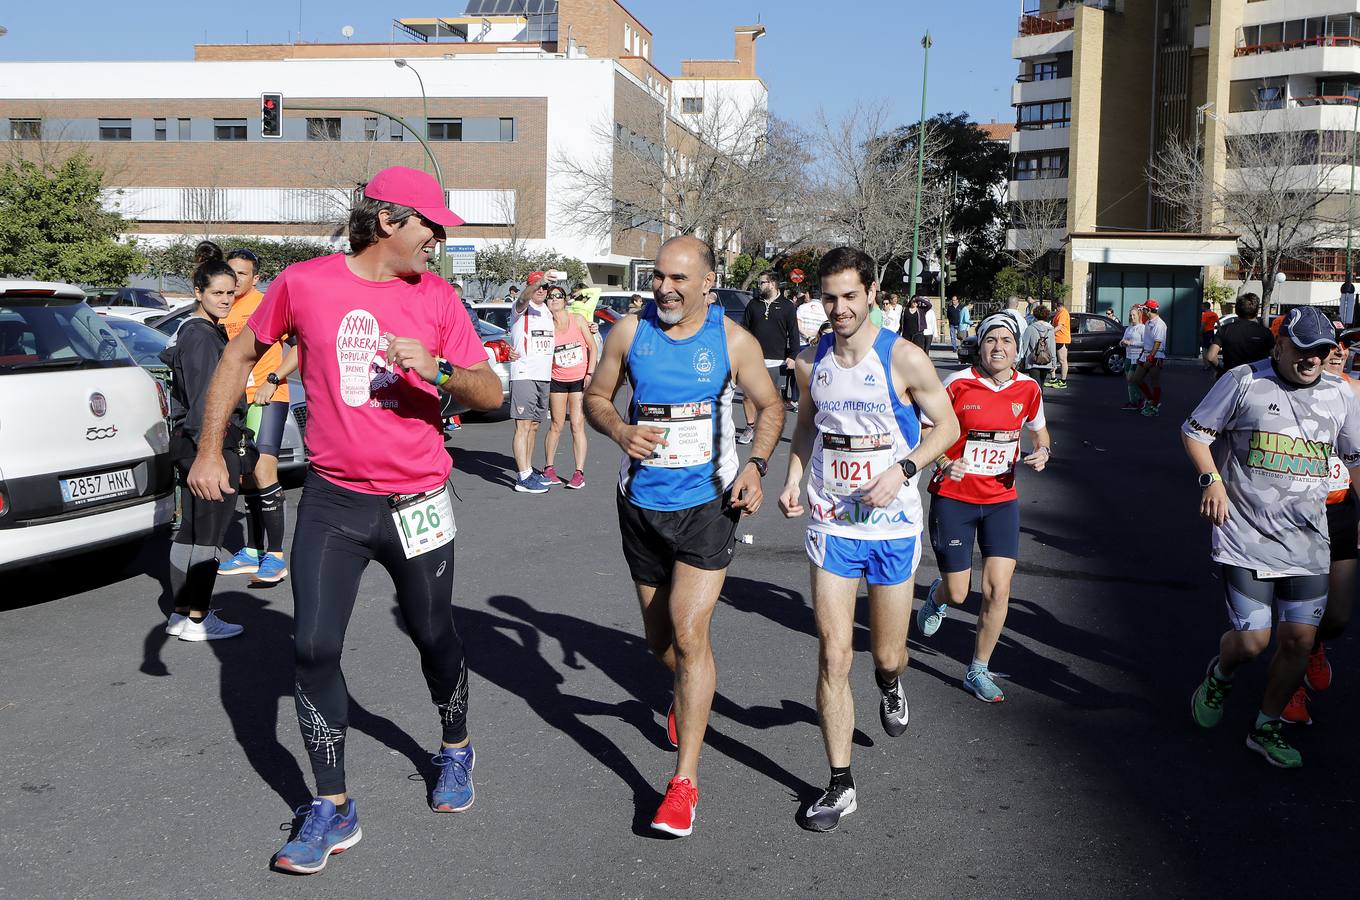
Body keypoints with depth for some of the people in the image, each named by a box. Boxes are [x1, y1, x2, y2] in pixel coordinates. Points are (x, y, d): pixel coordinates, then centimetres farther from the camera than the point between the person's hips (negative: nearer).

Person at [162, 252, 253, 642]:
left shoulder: (190, 331, 17)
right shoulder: (202, 336, -15)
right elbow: (204, 401, -21)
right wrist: (212, 455, -23)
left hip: (189, 444, 11)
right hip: (210, 444, -11)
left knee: (190, 531, 15)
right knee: (207, 535, -4)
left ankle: (181, 614, 23)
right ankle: (197, 620, 3)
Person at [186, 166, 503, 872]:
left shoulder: (437, 296, -2)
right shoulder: (304, 283, -4)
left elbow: (491, 394, -3)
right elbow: (241, 353, 8)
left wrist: (435, 368, -23)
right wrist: (209, 448, 5)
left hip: (417, 500, 1)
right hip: (333, 500, 0)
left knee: (433, 636, 13)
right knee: (313, 648, -3)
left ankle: (455, 749, 41)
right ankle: (332, 809, 11)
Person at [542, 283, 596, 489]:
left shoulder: (578, 320, 0)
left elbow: (592, 347, 2)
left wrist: (590, 374, -7)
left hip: (580, 380, -1)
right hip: (557, 381, 1)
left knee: (577, 426, -5)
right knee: (556, 426, 6)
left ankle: (579, 472, -4)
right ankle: (549, 468, 20)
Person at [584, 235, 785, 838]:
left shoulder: (734, 341, -5)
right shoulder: (630, 333, -2)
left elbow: (770, 406, 6)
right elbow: (595, 396, 8)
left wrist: (755, 465, -11)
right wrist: (619, 431, -14)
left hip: (708, 504, -3)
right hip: (641, 503, 3)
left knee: (689, 634, -13)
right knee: (660, 639, 16)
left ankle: (685, 778, -5)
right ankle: (686, 696, 51)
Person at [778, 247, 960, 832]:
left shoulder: (903, 359, -10)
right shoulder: (812, 362, 2)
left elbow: (947, 425, -2)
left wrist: (903, 469, -17)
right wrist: (793, 478, 1)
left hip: (892, 525, -2)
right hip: (830, 524, 2)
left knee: (888, 654, 11)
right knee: (833, 655, -3)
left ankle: (890, 682, 51)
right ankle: (839, 786, 8)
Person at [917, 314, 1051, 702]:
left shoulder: (1028, 388, -1)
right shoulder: (958, 384, -13)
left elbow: (1039, 431, 17)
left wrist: (1043, 452, -5)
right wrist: (944, 464, -23)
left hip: (1001, 499, 3)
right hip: (953, 497, -3)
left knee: (998, 589, -6)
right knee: (957, 593, 2)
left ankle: (978, 671, 14)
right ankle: (936, 598, 43)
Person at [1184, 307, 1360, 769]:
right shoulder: (1245, 382, -5)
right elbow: (1194, 431, 0)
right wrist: (1211, 480, -14)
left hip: (1308, 544, 4)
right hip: (1246, 537, -4)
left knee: (1300, 640, 3)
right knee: (1252, 639, -7)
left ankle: (1266, 727, 24)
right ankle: (1218, 677, 29)